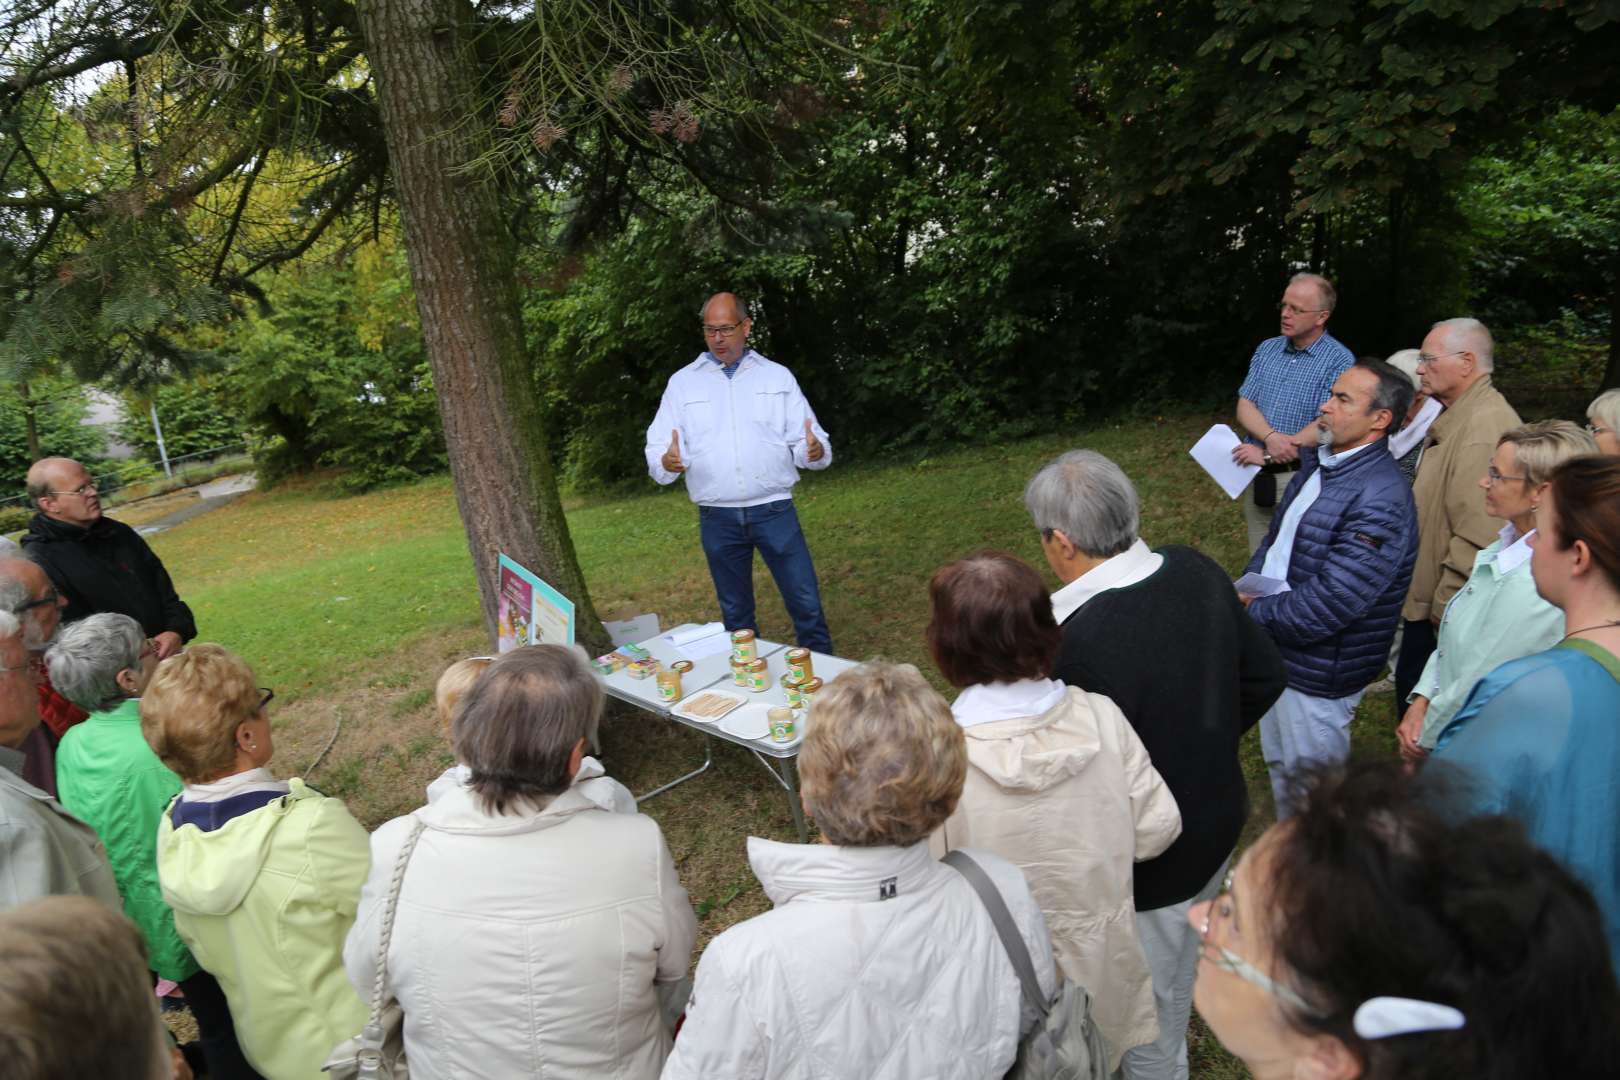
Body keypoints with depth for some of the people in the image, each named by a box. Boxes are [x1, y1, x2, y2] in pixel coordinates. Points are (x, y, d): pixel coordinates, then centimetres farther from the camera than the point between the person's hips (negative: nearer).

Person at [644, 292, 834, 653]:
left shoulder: (777, 376, 7)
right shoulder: (682, 382, 7)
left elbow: (802, 439, 5)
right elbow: (657, 448, 2)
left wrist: (815, 450, -20)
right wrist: (666, 462, -22)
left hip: (774, 510, -1)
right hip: (717, 517, 1)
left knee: (806, 604, -1)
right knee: (735, 613, 13)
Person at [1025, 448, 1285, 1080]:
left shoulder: (1081, 640, -36)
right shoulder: (1196, 570, -12)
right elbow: (1265, 678, 1)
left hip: (1150, 862, -8)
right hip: (1219, 819, 8)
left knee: (1147, 1003, 20)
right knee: (1181, 963, 34)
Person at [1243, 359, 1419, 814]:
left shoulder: (1381, 502, -27)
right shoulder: (1321, 463, 3)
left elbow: (1327, 606, -30)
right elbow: (1277, 537, 14)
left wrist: (1254, 610, -15)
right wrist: (1247, 587, -4)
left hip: (1317, 673, -9)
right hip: (1275, 650, 9)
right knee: (1279, 765, 26)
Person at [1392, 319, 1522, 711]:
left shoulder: (1485, 426, -22)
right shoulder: (1456, 418, 14)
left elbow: (1478, 538, -27)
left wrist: (1444, 608, -19)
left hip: (1446, 618, -10)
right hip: (1428, 605, 10)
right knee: (1412, 697, 18)